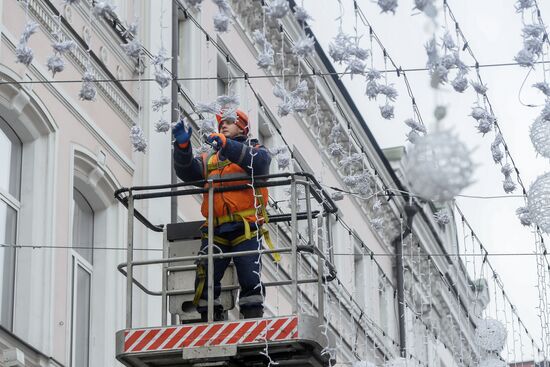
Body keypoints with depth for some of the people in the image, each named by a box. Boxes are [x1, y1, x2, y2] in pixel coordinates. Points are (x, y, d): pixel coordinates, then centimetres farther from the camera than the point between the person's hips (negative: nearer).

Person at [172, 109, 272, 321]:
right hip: (215, 230, 4)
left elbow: (259, 162, -10)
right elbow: (187, 171, 9)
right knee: (205, 277, -5)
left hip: (245, 226, -4)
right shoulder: (210, 158, 27)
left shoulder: (254, 150, 15)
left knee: (250, 279, -11)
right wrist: (183, 146, -9)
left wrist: (227, 145, -21)